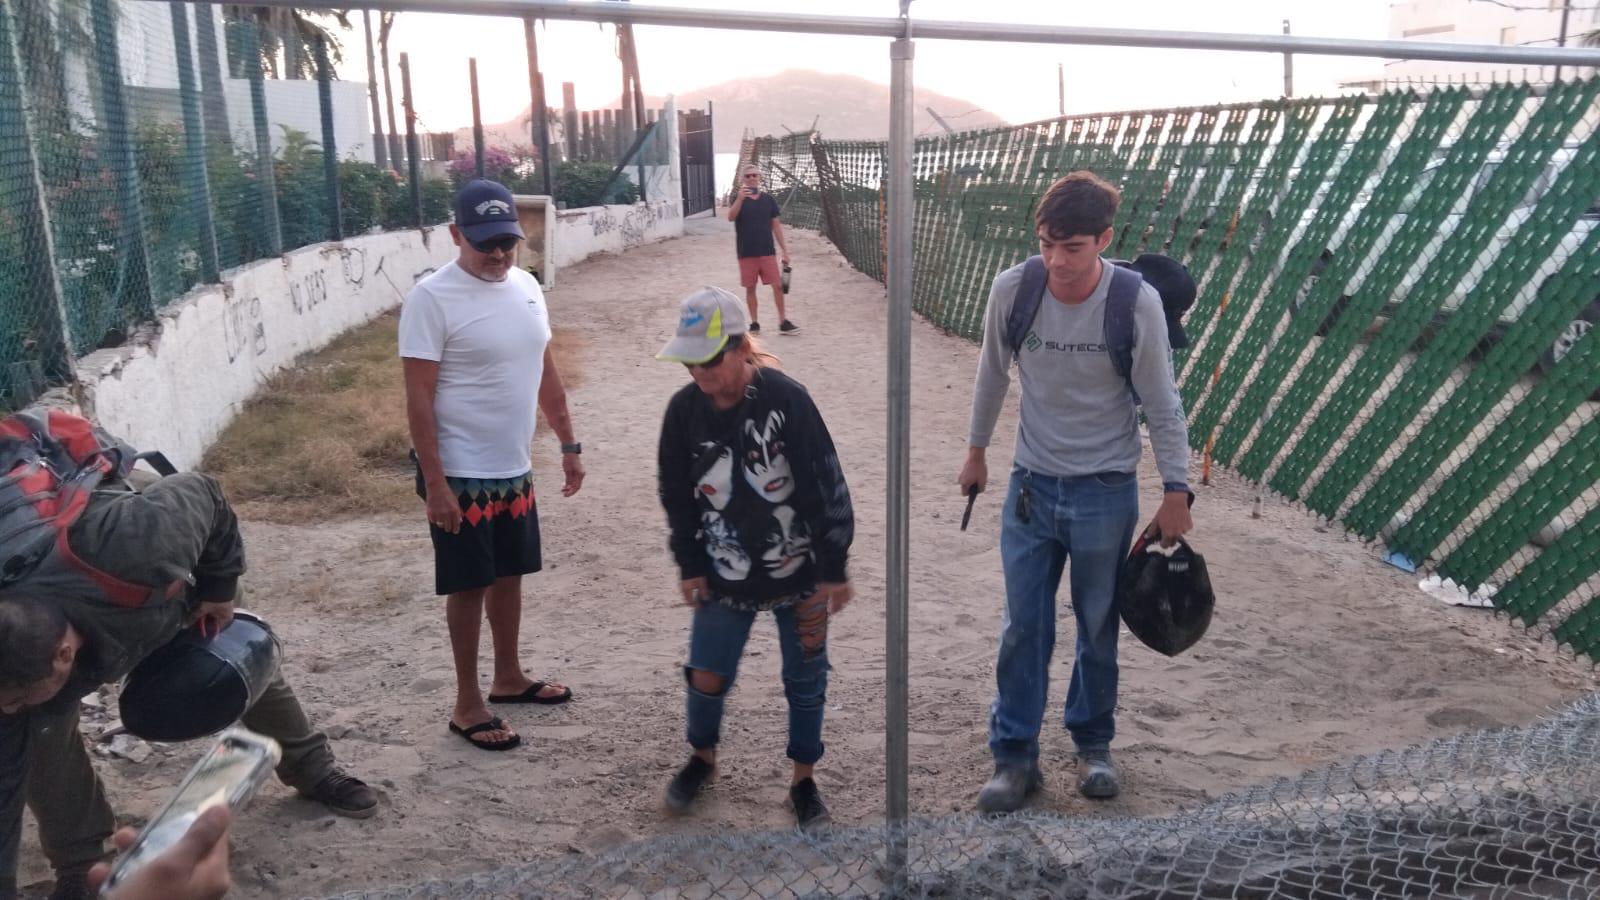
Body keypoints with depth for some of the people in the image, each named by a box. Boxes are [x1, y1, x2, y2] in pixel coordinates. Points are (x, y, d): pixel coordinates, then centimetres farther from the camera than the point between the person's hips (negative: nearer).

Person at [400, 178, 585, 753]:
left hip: (514, 470, 7)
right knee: (469, 586, 4)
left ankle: (509, 678, 36)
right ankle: (468, 705, 18)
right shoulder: (432, 298, -17)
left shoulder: (526, 286, 5)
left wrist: (569, 445, 14)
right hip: (462, 476, -7)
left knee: (509, 575, 18)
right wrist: (434, 482, -20)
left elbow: (546, 372, 13)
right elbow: (418, 397, -17)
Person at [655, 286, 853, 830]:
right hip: (725, 577, 2)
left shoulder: (786, 400, -20)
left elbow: (826, 489, -14)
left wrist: (832, 571, -10)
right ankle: (702, 758, 39)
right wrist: (689, 566, 6)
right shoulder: (685, 409, -9)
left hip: (797, 575, -2)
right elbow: (677, 495, 4)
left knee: (805, 678, 10)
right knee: (707, 675, 8)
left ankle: (803, 779, 32)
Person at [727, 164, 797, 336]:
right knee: (750, 288, 5)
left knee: (778, 285, -5)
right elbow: (731, 217, -18)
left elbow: (776, 225, 10)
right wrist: (740, 199, -32)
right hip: (746, 253, -1)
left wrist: (785, 250, 7)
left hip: (767, 251, 1)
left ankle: (783, 322, 2)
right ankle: (754, 323, 15)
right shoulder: (739, 198, 1)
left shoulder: (769, 199, 6)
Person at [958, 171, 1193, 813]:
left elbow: (1162, 404, -6)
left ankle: (1093, 743, 33)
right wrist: (977, 451, 14)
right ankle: (1015, 756, 19)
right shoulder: (1011, 289, -12)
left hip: (1105, 491, -1)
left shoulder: (1137, 303, -17)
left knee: (1098, 626, 13)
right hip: (1031, 484, 2)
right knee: (1023, 627, 5)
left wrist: (1176, 490, -4)